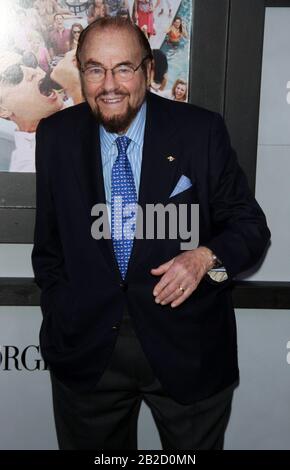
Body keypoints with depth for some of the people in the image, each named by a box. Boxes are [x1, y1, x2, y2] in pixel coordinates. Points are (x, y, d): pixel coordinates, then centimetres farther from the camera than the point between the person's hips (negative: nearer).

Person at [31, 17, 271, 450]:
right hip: (86, 348, 2)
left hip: (186, 345, -1)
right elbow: (49, 240, 8)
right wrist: (61, 315, 1)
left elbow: (251, 226, -2)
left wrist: (206, 256, -22)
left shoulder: (201, 131, -8)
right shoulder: (56, 136, 0)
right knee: (89, 445, 20)